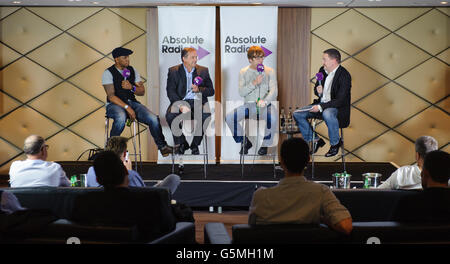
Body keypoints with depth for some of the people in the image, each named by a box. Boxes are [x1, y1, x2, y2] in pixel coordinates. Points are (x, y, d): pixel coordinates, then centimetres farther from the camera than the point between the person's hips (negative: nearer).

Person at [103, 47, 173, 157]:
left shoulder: (133, 71, 11)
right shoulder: (108, 73, -5)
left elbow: (142, 91, 9)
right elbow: (111, 96, -13)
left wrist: (132, 87, -13)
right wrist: (127, 107, -23)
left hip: (132, 102, 4)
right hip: (115, 104, -4)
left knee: (153, 119, -18)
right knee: (121, 118, -40)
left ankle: (162, 146, -5)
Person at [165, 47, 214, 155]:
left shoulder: (203, 71, 13)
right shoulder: (173, 71, 7)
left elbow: (211, 91, 10)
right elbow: (170, 91, -4)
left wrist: (199, 90, -11)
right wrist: (181, 105, -20)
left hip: (198, 101, 1)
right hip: (180, 101, -1)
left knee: (206, 115, -31)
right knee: (170, 115, -31)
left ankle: (195, 145, -12)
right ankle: (181, 144, -8)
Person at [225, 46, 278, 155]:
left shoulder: (270, 71, 6)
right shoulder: (243, 72, 9)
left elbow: (274, 91, -6)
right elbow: (241, 92, -2)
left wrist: (265, 101, -26)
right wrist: (254, 83, -17)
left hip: (266, 105, -2)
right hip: (249, 105, 2)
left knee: (273, 119, -35)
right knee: (229, 117, -21)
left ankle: (265, 144, -8)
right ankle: (245, 142, 2)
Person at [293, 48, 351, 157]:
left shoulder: (344, 75, -18)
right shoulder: (322, 70, 5)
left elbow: (340, 101, -23)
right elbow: (316, 90, 18)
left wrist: (320, 107, -27)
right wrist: (318, 91, -8)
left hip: (338, 107, -8)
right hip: (321, 104, 8)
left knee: (327, 114, -41)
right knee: (297, 114, -7)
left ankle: (335, 143, -16)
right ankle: (316, 140, 5)